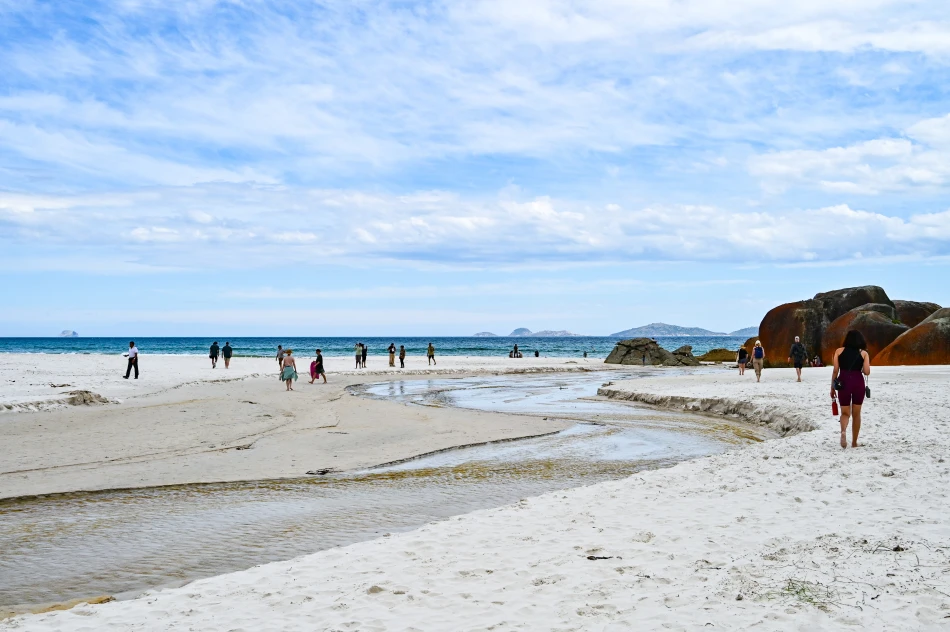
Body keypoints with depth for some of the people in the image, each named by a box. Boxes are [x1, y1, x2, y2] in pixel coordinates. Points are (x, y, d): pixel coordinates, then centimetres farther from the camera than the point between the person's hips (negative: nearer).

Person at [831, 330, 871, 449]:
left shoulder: (839, 351, 3)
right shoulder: (863, 353, 2)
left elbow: (835, 370, 0)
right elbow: (867, 372, -5)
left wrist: (832, 388, 7)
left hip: (843, 382, 0)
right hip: (858, 382, 0)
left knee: (845, 413, 10)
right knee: (856, 414, 14)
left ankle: (843, 431, -21)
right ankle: (854, 442, 18)